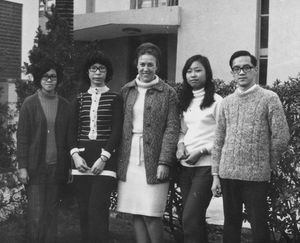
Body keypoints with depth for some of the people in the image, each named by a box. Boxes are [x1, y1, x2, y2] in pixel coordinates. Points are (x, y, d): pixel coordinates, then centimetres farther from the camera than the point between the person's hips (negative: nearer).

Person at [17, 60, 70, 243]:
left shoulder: (65, 105, 7)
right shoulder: (30, 104, 1)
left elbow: (68, 137, 9)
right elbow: (22, 136, -1)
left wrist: (70, 166, 6)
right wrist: (22, 166, -7)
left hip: (57, 167, 2)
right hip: (35, 167, -2)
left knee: (52, 212, 7)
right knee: (36, 214, -4)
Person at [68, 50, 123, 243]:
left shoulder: (115, 98, 4)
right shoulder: (80, 99, 14)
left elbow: (117, 131, -3)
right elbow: (73, 130, 10)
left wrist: (104, 157, -12)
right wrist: (75, 154, -6)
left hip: (105, 159, -3)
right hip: (82, 158, 4)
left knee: (97, 210, -13)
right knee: (84, 211, 3)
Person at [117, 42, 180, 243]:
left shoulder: (168, 93, 0)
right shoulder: (127, 91, 11)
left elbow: (172, 129, -4)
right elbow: (120, 125, 11)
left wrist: (164, 162, -12)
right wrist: (119, 158, 4)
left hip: (153, 162, -4)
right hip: (129, 161, 4)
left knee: (151, 215, -5)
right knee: (136, 214, 8)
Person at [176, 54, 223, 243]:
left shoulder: (216, 101, -6)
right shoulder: (185, 101, 14)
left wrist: (201, 151, -14)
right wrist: (181, 144, -1)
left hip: (206, 166, -7)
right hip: (186, 165, 7)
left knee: (190, 218, -14)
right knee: (196, 218, 12)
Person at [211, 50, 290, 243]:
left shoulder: (269, 98, -3)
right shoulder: (227, 102, 10)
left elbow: (281, 137, -4)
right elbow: (219, 141, 11)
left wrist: (267, 165, 3)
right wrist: (215, 174, 7)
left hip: (256, 176, -4)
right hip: (228, 174, 4)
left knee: (259, 226, 0)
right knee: (231, 223, 11)